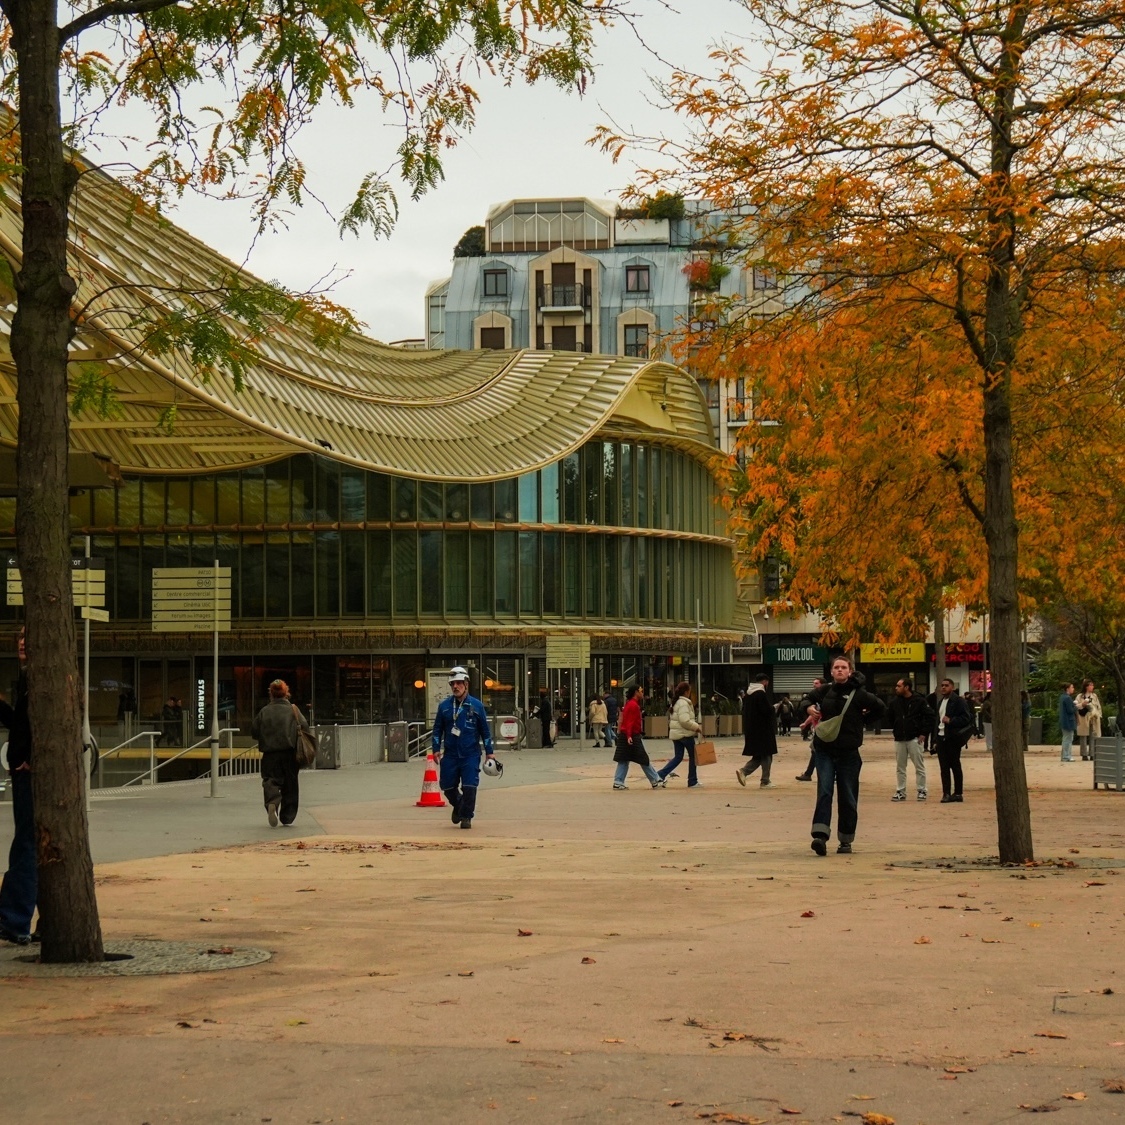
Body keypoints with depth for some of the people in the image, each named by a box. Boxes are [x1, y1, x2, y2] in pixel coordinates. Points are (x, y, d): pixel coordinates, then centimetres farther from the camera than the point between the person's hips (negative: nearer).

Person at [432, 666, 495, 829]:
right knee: (447, 786, 5)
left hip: (471, 754, -2)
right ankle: (458, 806, 34)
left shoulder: (476, 705, 0)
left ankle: (466, 816, 6)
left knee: (469, 787, -9)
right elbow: (438, 729, 10)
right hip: (450, 754, 2)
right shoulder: (444, 706, 4)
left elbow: (485, 730, 5)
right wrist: (436, 749, 2)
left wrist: (489, 752, 4)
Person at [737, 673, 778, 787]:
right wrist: (774, 708, 1)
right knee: (766, 755, 2)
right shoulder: (762, 694, -16)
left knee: (758, 755, 15)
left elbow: (744, 710, 17)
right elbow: (767, 710, -21)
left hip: (751, 729, 8)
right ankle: (765, 781, 4)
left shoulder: (748, 693, 11)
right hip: (763, 729, -8)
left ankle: (743, 771, -3)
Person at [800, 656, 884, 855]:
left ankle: (846, 840, 15)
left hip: (849, 753, -1)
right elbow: (805, 700, 16)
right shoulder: (825, 690, 4)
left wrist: (862, 719, 5)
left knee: (847, 797, 5)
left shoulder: (858, 694, -4)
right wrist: (808, 707, -5)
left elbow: (880, 707, 4)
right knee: (824, 792, -12)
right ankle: (820, 835, -22)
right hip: (824, 750, 1)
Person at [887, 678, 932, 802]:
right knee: (900, 767, 8)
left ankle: (921, 791, 6)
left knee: (919, 766, 0)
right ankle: (900, 792, 13)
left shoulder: (919, 701, -5)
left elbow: (930, 716, -5)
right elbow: (889, 717, 21)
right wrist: (894, 730, 11)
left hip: (914, 739, -4)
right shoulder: (895, 702, 7)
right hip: (899, 739, 5)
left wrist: (922, 731, -8)